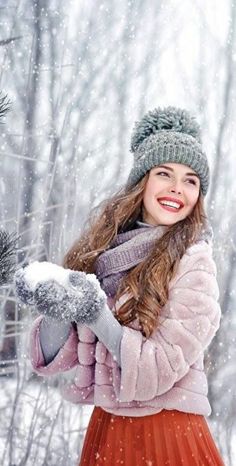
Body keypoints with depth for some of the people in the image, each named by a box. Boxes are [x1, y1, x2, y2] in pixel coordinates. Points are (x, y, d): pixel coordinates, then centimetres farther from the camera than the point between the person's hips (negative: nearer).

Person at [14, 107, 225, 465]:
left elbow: (159, 372, -15)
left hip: (168, 435, -4)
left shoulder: (193, 263, -11)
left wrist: (95, 314, -23)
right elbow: (57, 355, 0)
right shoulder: (103, 250, 0)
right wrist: (57, 308, -18)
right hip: (104, 429, 4)